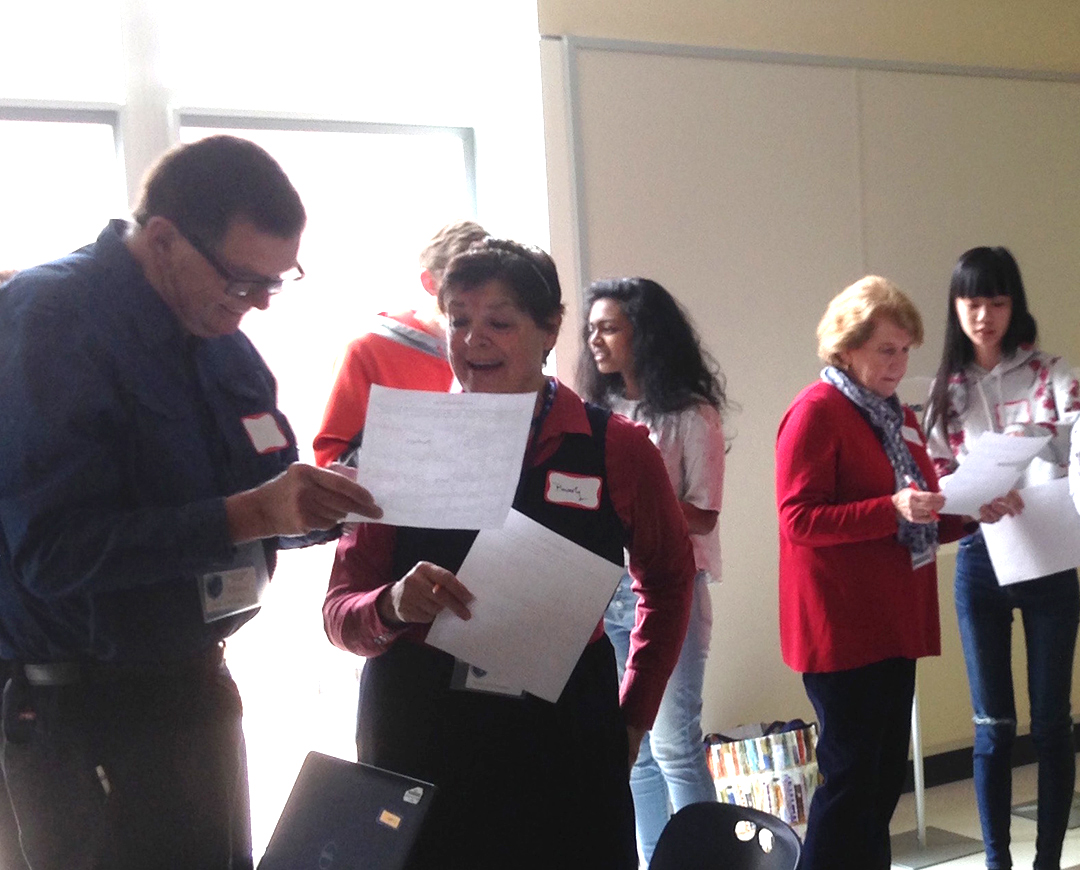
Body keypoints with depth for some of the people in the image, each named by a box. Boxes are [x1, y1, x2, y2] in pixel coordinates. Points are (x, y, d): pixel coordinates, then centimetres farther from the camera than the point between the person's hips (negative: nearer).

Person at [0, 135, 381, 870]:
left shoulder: (220, 336, 7)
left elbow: (266, 485, 13)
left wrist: (322, 499, -10)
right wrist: (249, 513, -31)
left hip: (197, 686, 8)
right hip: (82, 707, -7)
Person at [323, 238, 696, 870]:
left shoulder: (618, 450, 0)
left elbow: (667, 583, 15)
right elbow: (340, 612, 0)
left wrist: (632, 717, 9)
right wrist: (394, 605, -21)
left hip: (565, 750, 0)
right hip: (417, 742, 0)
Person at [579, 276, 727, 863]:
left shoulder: (689, 415, -5)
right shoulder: (597, 413, 11)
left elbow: (702, 516, -8)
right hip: (601, 590, 6)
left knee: (673, 747, -4)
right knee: (631, 748, 12)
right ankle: (652, 860, 22)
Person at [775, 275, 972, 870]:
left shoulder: (898, 417, 17)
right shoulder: (816, 413, -9)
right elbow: (798, 520, -16)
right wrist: (893, 509, -23)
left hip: (893, 625, 8)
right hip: (841, 630, -8)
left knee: (884, 777, 11)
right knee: (851, 776, -6)